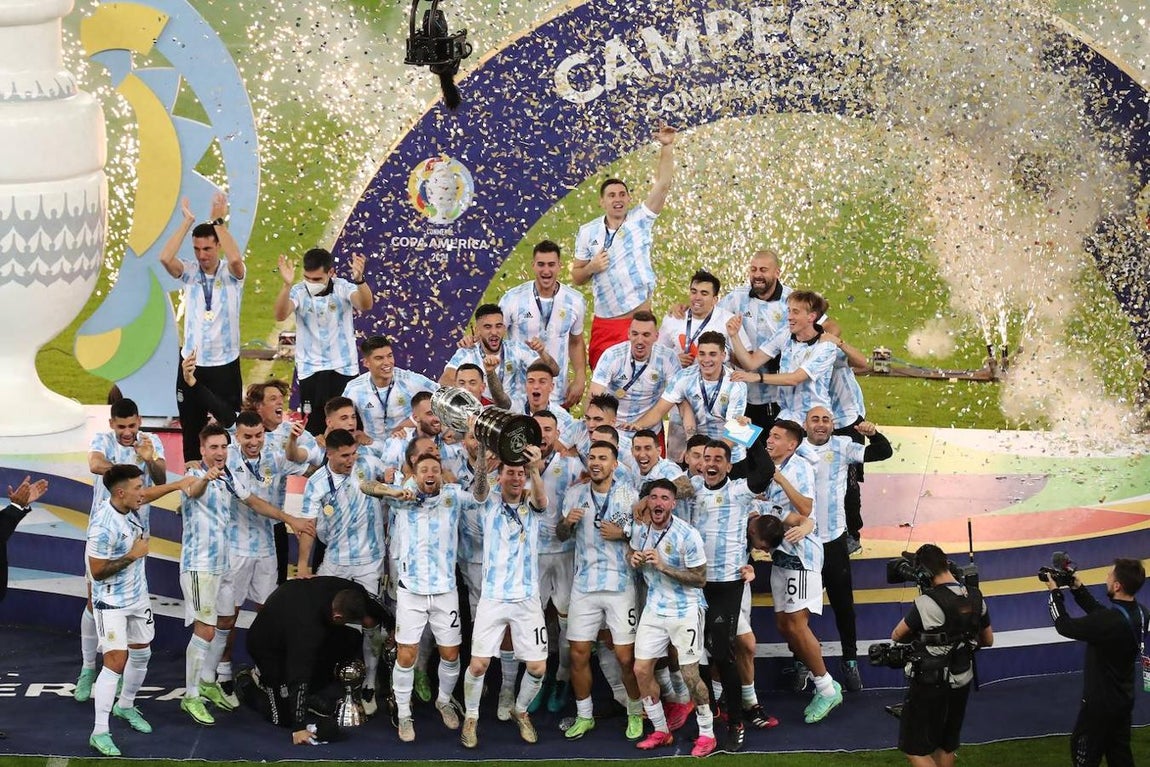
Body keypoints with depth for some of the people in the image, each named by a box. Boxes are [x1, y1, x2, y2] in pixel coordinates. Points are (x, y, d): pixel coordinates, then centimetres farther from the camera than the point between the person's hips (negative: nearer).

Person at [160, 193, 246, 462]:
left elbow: (235, 258, -28)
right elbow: (165, 258, -18)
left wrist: (219, 221, -23)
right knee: (191, 429, 9)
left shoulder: (232, 275, -4)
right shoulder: (189, 273, 1)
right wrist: (188, 221, -16)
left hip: (225, 365, -2)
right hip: (191, 364, 2)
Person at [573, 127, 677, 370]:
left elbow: (663, 184, -9)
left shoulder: (640, 220, 1)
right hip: (603, 324, 2)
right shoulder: (588, 232, 7)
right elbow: (576, 276, 13)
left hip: (640, 320, -2)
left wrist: (667, 147, -17)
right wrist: (591, 268, -8)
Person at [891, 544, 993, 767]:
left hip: (931, 684, -7)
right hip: (962, 681, 7)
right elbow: (988, 640, 11)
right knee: (946, 745, 19)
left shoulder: (927, 602, -23)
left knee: (915, 749, 1)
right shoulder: (975, 597, -2)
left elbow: (897, 636, -10)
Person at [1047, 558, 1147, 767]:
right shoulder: (1138, 613, -7)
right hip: (1123, 699, 8)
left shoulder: (1110, 621, -34)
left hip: (1102, 702, -8)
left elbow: (1065, 627, -21)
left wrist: (1055, 592, -8)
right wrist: (1077, 588, 6)